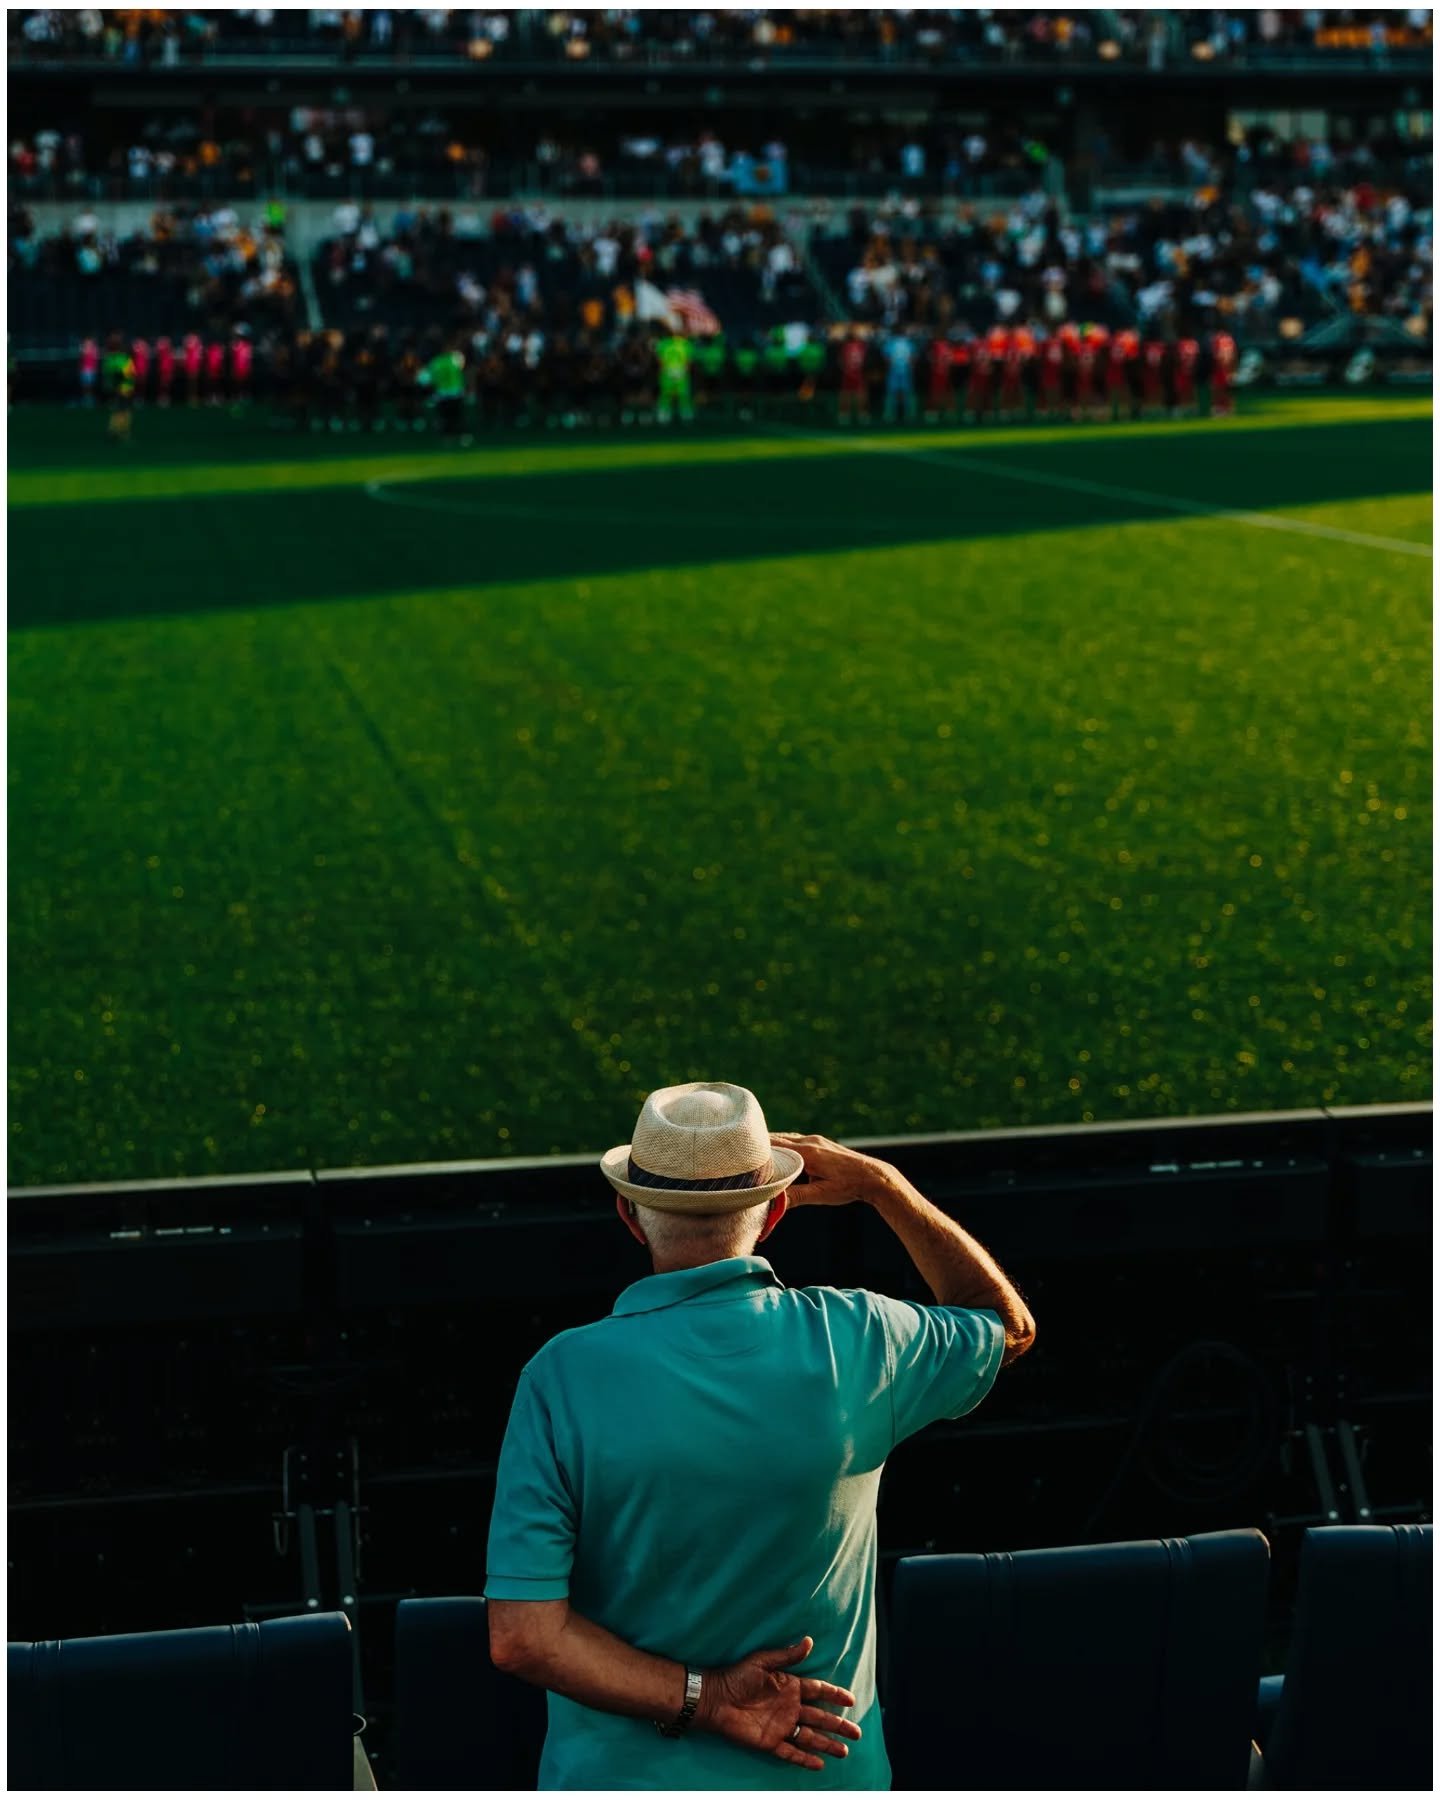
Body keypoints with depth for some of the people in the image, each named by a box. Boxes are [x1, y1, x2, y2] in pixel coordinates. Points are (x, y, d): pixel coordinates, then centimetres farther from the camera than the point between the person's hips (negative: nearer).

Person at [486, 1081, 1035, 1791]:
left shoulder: (564, 1376, -17)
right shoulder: (856, 1344, -13)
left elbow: (521, 1636, -21)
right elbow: (1009, 1325, 9)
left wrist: (704, 1699, -15)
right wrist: (880, 1184, 9)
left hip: (623, 1774, -1)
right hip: (815, 1778, 1)